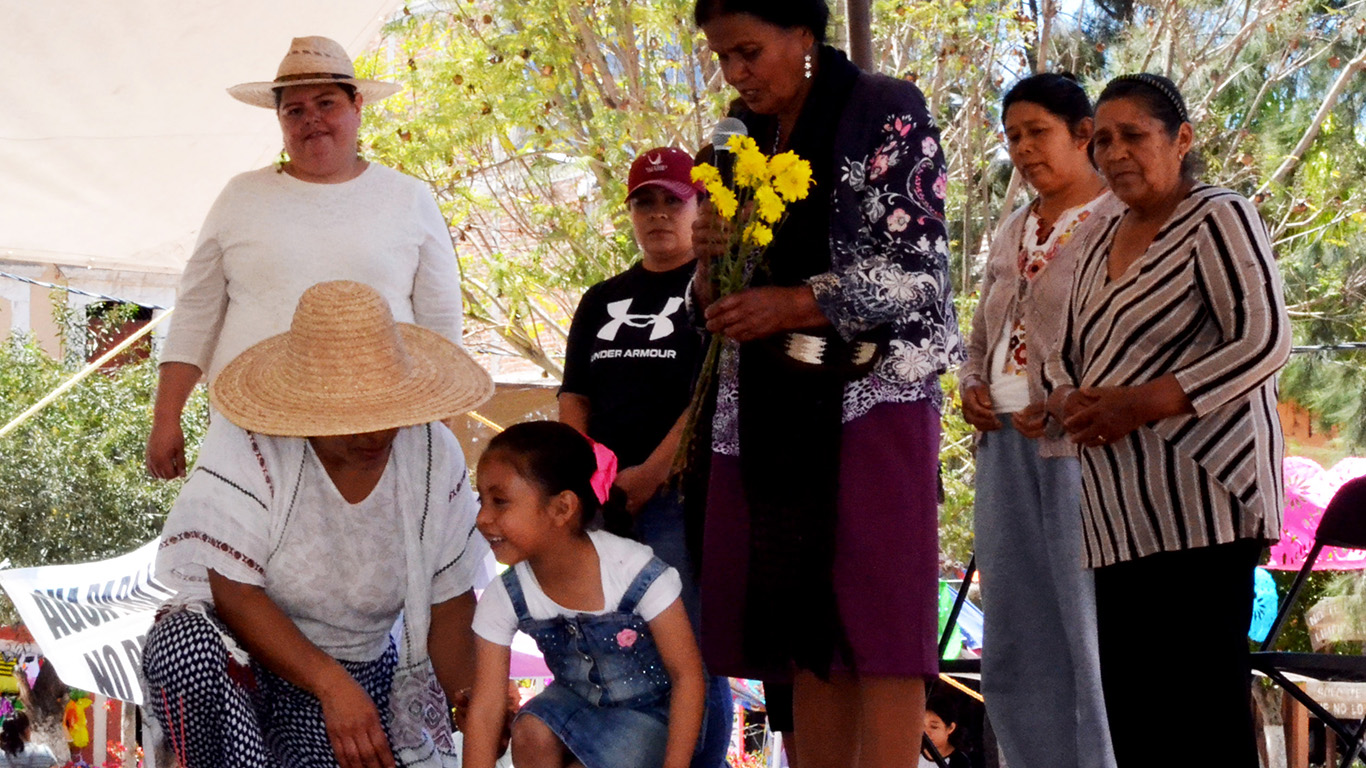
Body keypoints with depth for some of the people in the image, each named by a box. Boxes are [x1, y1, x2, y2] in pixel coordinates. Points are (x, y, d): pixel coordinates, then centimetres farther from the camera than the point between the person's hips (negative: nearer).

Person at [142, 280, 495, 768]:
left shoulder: (433, 454, -9)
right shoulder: (244, 445, -21)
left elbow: (450, 601, 0)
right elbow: (233, 594, -24)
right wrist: (333, 687, -31)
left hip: (361, 667, 2)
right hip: (245, 651, -2)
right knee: (187, 641, -38)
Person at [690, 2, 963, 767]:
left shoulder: (888, 113, -3)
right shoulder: (744, 139, 14)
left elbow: (921, 273, -9)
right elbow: (719, 304, 17)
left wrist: (798, 304, -18)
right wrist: (711, 260, -6)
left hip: (873, 391, -5)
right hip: (769, 407, 6)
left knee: (877, 621, -9)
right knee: (807, 625, 3)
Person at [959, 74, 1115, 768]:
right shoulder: (1012, 232, 19)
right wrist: (970, 386, 8)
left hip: (1081, 448, -8)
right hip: (1005, 444, 8)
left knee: (1087, 633, -7)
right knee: (1013, 645, 8)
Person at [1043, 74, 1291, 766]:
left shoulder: (1217, 218, -5)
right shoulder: (1100, 235, 18)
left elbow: (1264, 340, -14)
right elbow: (1065, 349, 24)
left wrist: (1142, 405, -19)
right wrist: (1068, 401, 0)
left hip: (1202, 495, -8)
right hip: (1122, 514, 8)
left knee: (1203, 702, -11)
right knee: (1129, 706, 6)